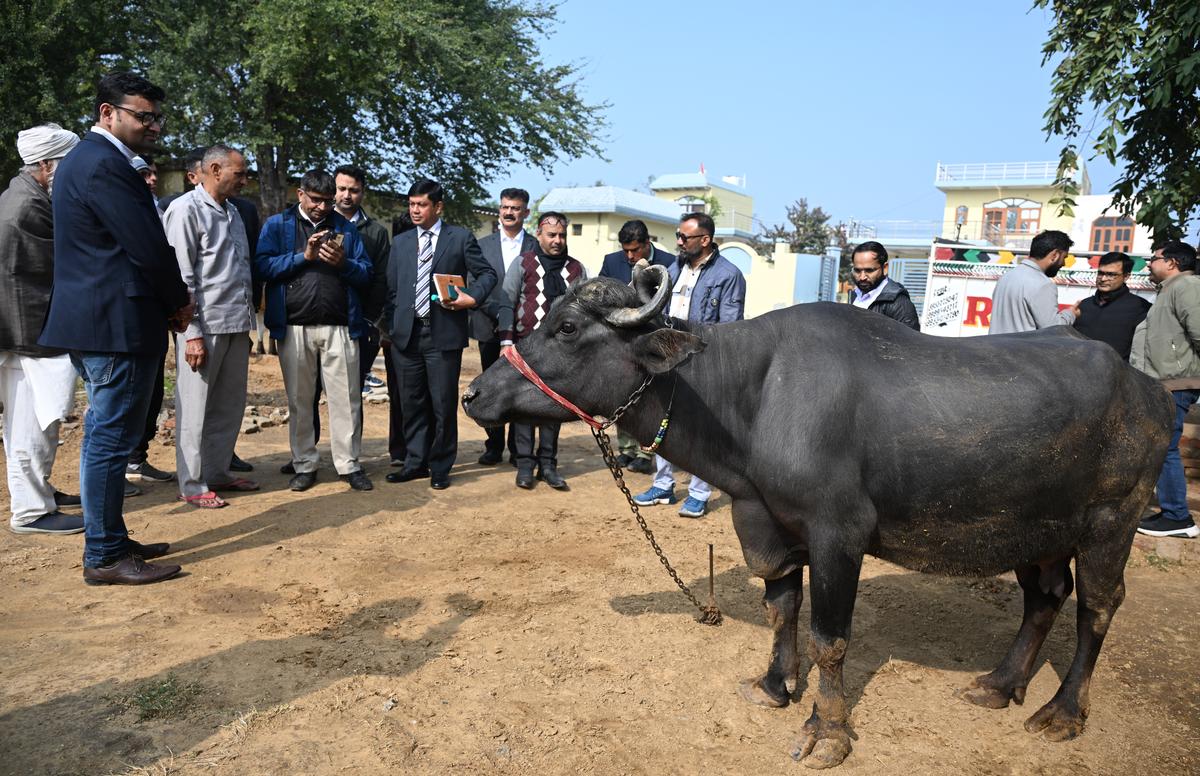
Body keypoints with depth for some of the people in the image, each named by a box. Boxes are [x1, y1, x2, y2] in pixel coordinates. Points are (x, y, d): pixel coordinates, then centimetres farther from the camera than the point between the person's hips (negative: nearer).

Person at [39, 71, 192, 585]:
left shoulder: (83, 160, 18)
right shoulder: (106, 166, -15)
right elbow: (150, 249, -20)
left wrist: (169, 301, 9)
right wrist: (179, 303, -4)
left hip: (92, 321, 11)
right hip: (119, 324, -11)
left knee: (104, 436, 16)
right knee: (111, 438, -4)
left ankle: (108, 541, 27)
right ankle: (105, 557, 6)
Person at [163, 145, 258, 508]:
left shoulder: (232, 212, 17)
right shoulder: (186, 209, -6)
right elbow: (181, 276, -11)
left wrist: (247, 322, 14)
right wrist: (192, 333, -15)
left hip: (236, 324, 8)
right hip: (205, 325, -8)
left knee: (229, 405, 13)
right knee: (195, 408, 2)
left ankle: (217, 473, 24)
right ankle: (193, 485, 11)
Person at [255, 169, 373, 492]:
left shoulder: (345, 227, 14)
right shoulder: (277, 225, 10)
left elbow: (366, 274, 8)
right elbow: (263, 265, -4)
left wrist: (343, 263, -10)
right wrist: (304, 256, -11)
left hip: (340, 326, 1)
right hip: (294, 326, 0)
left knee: (346, 399, 0)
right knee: (299, 400, 7)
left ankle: (349, 465, 10)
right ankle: (304, 466, 18)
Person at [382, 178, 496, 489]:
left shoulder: (461, 238, 3)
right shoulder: (400, 243, 15)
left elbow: (487, 274, 5)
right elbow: (392, 289, 14)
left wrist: (472, 297, -12)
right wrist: (390, 326, 8)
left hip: (444, 334, -4)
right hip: (406, 334, 4)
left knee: (443, 403, 2)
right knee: (412, 402, 9)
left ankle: (440, 467, 14)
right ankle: (415, 462, 22)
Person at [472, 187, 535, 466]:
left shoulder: (536, 247, 4)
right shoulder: (482, 245, 8)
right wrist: (497, 312, -10)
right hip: (490, 328, 2)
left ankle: (518, 448, 11)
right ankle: (494, 446, 17)